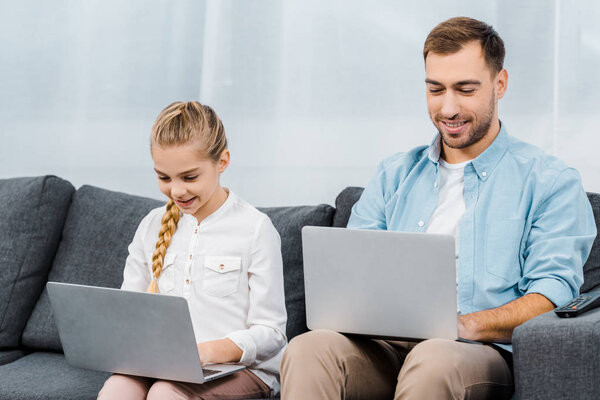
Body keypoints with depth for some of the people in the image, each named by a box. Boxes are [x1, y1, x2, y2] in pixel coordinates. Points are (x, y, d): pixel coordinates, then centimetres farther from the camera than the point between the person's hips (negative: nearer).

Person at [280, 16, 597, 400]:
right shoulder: (394, 174, 24)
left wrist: (468, 326, -21)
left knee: (433, 361, -40)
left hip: (485, 351, -3)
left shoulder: (550, 180, 8)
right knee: (308, 349, -30)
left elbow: (554, 293, -3)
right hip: (386, 347, 4)